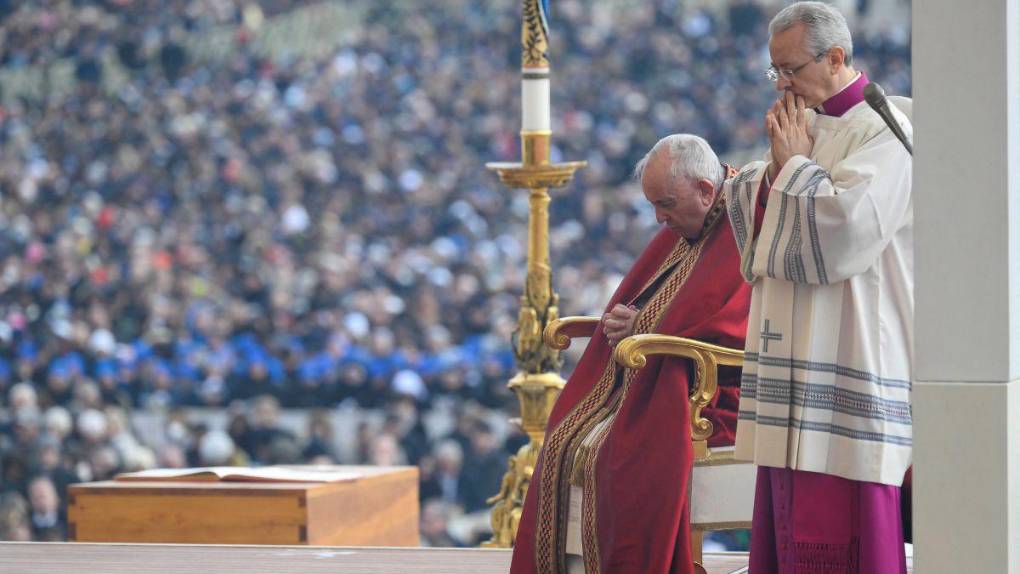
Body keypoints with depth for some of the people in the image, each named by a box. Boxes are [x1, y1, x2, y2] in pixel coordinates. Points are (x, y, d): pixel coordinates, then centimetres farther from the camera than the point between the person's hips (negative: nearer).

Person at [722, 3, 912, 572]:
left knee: (840, 525, -8)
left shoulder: (884, 134, -10)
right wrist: (778, 165, -2)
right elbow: (751, 223, 16)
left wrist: (796, 162, -8)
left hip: (847, 357, -8)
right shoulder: (802, 123, 16)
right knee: (788, 521, 7)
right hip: (792, 351, 8)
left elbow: (841, 231, -21)